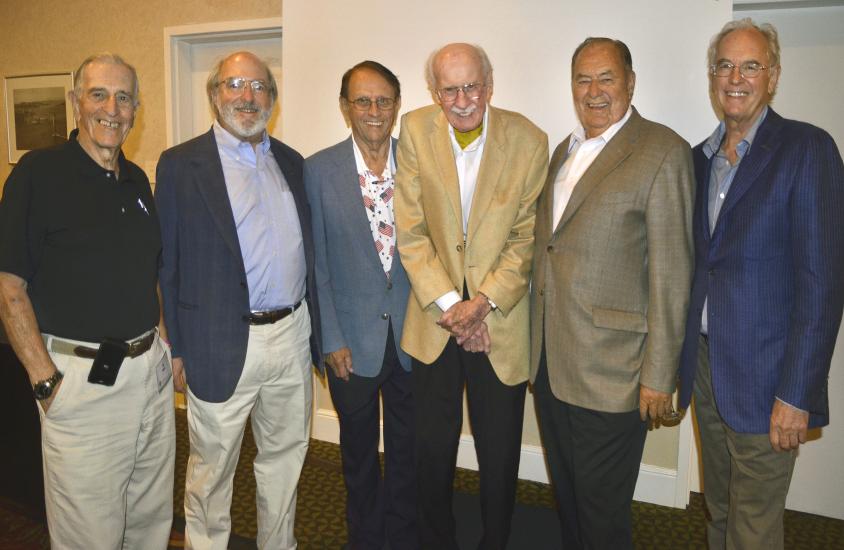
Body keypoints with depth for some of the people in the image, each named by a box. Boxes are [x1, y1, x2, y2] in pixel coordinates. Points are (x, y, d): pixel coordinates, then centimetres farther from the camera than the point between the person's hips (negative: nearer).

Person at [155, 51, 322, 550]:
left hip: (293, 335, 5)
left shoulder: (292, 162, 10)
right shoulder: (181, 164, -4)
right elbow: (167, 263, -6)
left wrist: (315, 328, 10)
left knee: (285, 458, 19)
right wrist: (176, 348, -8)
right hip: (222, 344, -4)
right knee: (211, 469, 10)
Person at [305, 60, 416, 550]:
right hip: (353, 339, -1)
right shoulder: (319, 170, -5)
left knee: (408, 453, 15)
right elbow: (315, 263, -4)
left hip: (412, 334, 1)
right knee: (359, 454, 17)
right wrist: (331, 338, -7)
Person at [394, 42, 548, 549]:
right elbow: (411, 231, -4)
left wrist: (483, 303, -14)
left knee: (500, 454, 11)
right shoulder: (415, 131, -3)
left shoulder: (529, 140, -7)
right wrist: (447, 303, -11)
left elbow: (526, 238, -5)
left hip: (501, 321, -1)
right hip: (435, 316, 1)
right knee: (433, 446, 12)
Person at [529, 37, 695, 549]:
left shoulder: (663, 151, -10)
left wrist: (659, 376, -14)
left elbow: (672, 275, -13)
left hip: (609, 372, -7)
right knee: (567, 494, 22)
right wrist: (539, 344, 13)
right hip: (550, 361, 7)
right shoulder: (565, 150, 14)